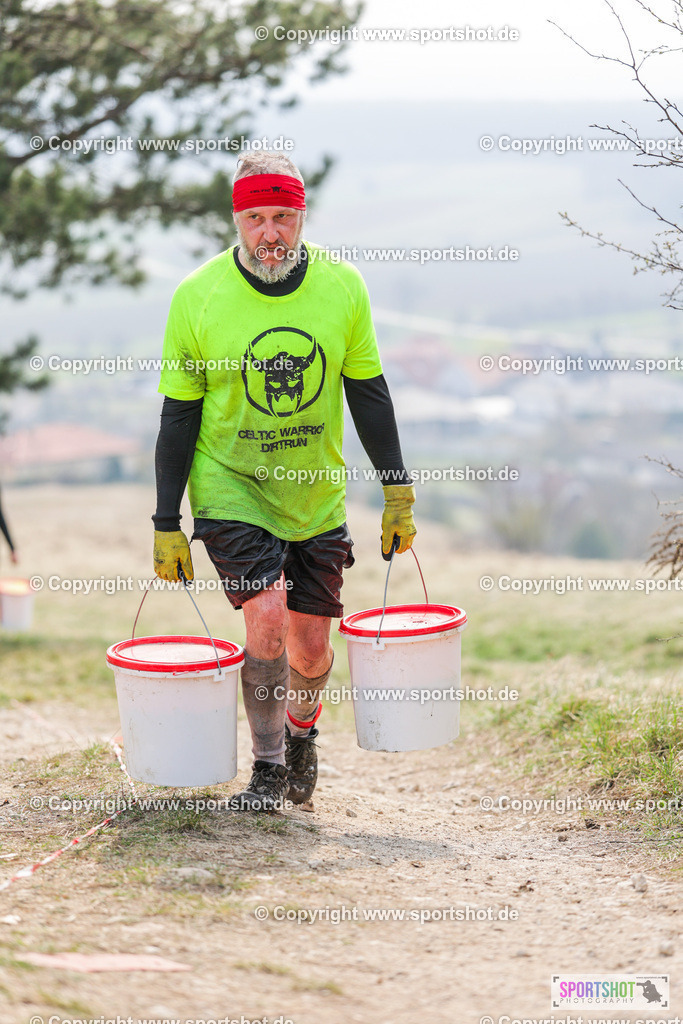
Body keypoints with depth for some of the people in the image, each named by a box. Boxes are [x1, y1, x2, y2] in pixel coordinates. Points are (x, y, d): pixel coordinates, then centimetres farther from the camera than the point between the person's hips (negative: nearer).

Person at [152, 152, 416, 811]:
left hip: (316, 499, 3)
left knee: (312, 645, 6)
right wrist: (166, 524, -8)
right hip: (230, 489, -2)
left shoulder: (342, 287, -6)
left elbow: (368, 393, 4)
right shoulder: (196, 298, -11)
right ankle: (267, 770, -2)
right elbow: (179, 417, -6)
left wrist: (398, 492, 2)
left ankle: (301, 735, 39)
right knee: (268, 616, -20)